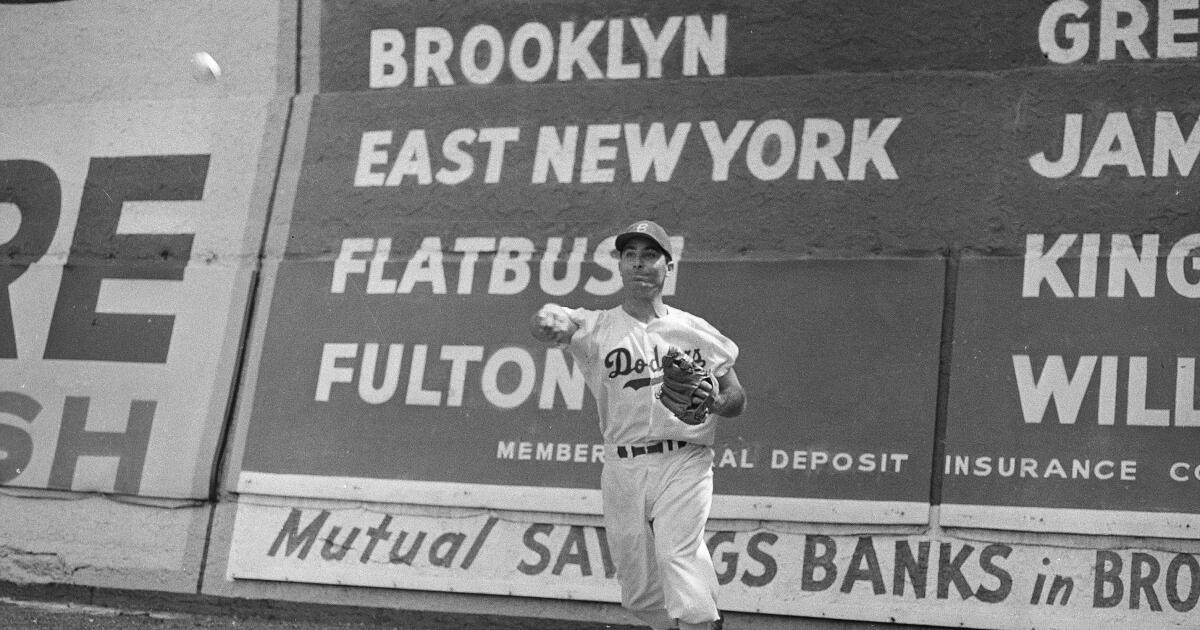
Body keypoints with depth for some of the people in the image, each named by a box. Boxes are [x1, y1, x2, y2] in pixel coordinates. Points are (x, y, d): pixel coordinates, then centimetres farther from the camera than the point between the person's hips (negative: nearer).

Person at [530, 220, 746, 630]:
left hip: (683, 462, -2)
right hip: (622, 469, 2)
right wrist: (552, 322, -45)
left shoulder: (696, 331, 7)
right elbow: (551, 323, -19)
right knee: (638, 590, 9)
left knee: (677, 556, -25)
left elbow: (737, 398, 11)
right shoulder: (596, 328, 3)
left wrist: (711, 400, -13)